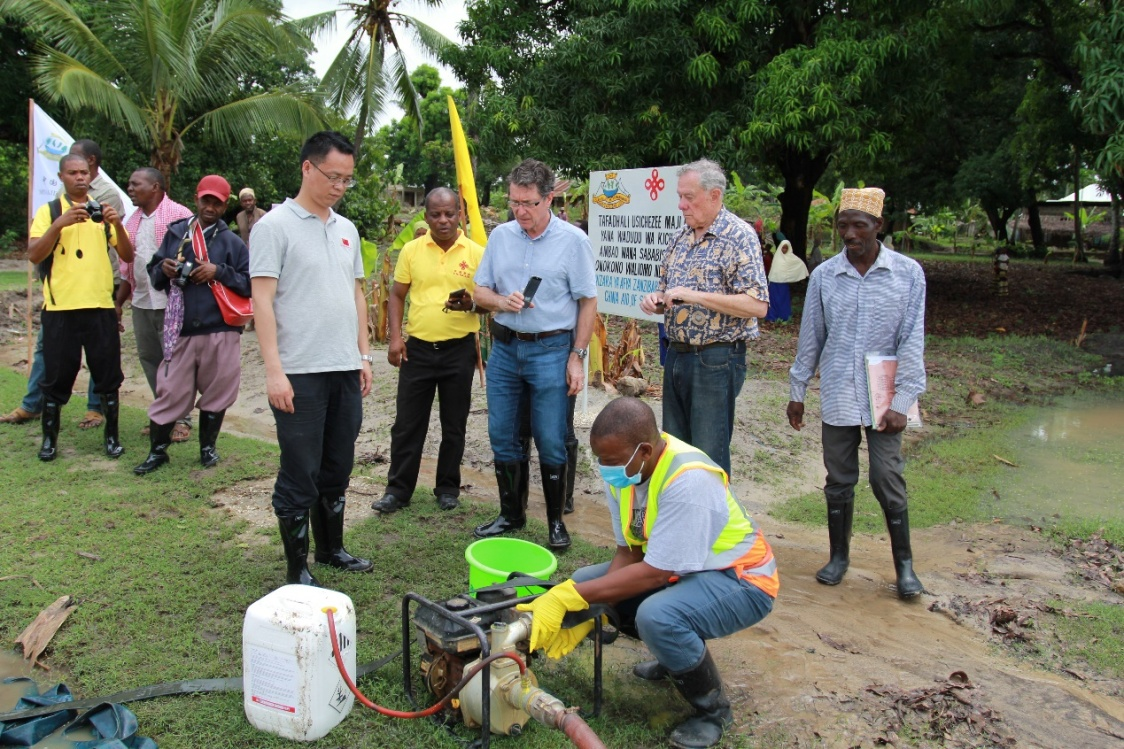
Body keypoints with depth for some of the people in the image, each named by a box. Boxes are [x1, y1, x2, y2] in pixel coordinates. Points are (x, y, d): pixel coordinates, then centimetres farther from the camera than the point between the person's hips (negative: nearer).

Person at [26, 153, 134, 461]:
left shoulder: (103, 211, 11)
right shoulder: (48, 211, 4)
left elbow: (127, 256, 3)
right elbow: (34, 255, -9)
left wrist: (118, 224, -14)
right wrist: (60, 223, -22)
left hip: (101, 306, 2)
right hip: (60, 308, -2)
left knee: (107, 375, 6)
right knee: (56, 376, 5)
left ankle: (112, 436, 17)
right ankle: (49, 439, 18)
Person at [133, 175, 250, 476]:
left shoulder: (232, 242, 2)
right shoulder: (176, 233, 9)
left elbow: (251, 283, -3)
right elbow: (154, 277, 16)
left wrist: (219, 271, -14)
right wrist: (164, 269, -6)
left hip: (221, 332, -1)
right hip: (181, 331, 2)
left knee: (216, 394, 9)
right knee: (170, 392, 4)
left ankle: (208, 447, 27)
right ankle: (157, 450, 20)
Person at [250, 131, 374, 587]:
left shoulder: (346, 229, 13)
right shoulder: (275, 225, -7)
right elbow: (262, 299, -12)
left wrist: (363, 355, 14)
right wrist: (274, 369, -18)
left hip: (345, 369, 7)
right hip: (300, 373, -6)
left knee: (336, 470, 17)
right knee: (300, 475, 2)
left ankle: (331, 549, 33)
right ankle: (297, 569, 15)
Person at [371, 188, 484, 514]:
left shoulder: (476, 253, -2)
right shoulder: (411, 250, 2)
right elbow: (397, 294, 8)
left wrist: (472, 304, -20)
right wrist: (395, 337, -3)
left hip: (459, 349, -1)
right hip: (417, 348, 1)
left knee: (454, 426, 9)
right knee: (407, 423, 7)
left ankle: (448, 488, 24)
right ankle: (398, 490, 19)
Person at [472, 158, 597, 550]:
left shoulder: (573, 240, -5)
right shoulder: (500, 236, 6)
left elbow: (587, 302, -4)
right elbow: (480, 291, 11)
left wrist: (577, 356, -9)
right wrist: (501, 301, -12)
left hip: (550, 350, -4)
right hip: (504, 346, 5)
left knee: (550, 442, 0)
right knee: (502, 437, 10)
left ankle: (556, 521, 17)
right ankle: (511, 514, 26)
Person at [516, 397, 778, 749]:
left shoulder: (688, 480, -33)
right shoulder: (622, 469, -9)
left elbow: (655, 572, -31)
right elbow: (629, 552, -3)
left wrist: (568, 597, -31)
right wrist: (588, 613, -16)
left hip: (741, 579, -8)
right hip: (681, 570, 8)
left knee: (656, 616, -34)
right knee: (585, 582, -1)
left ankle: (713, 710, -5)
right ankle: (677, 653, 18)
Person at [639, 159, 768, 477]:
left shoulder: (739, 236, -11)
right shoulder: (681, 235, 11)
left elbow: (757, 305, -18)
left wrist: (695, 296, -22)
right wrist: (656, 299, -1)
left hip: (715, 360, -7)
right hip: (676, 354, 7)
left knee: (709, 458, 1)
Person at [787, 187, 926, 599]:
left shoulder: (908, 273, -4)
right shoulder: (823, 275, 1)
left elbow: (912, 341, -5)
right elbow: (810, 338, 9)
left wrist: (901, 402, -10)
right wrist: (797, 391, 10)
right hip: (837, 396, 2)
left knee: (888, 481, -1)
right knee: (839, 480, 10)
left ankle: (904, 563, 17)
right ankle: (839, 555, 27)